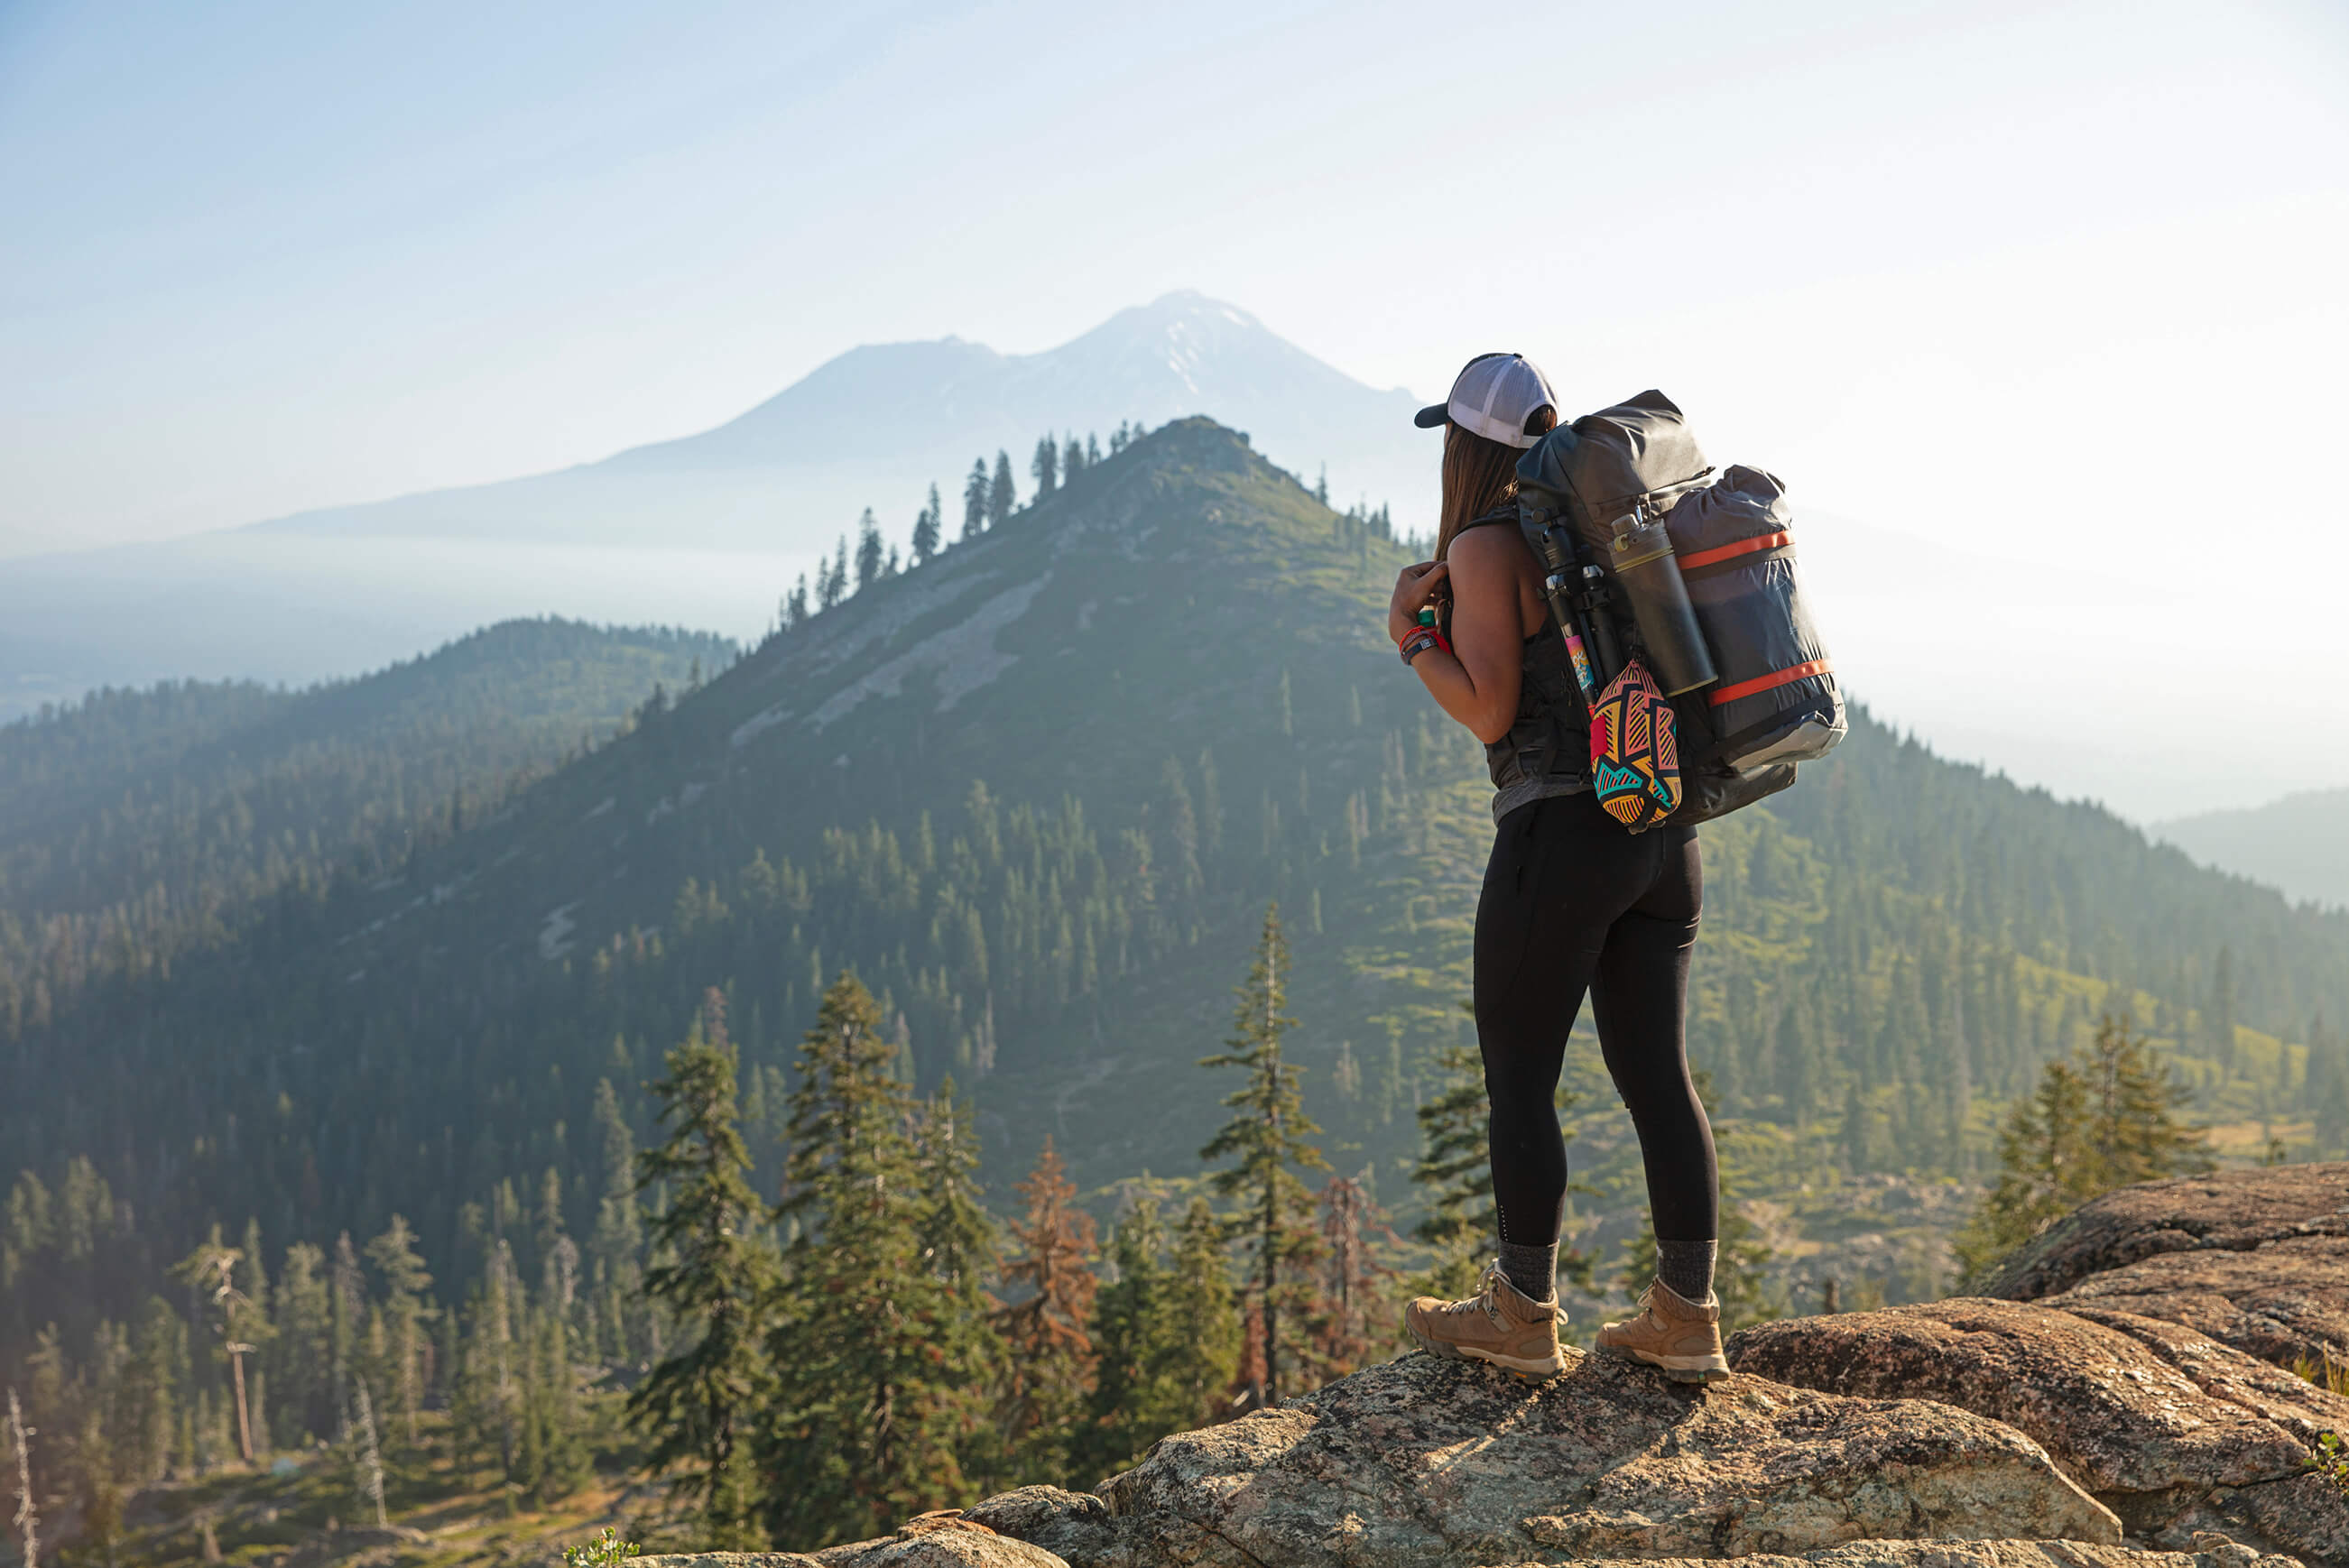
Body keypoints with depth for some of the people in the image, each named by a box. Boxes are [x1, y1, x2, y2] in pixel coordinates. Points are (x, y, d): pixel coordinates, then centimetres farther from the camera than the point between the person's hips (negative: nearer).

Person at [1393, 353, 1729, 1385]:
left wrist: (1410, 637, -1)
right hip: (1664, 831, 8)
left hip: (1561, 834, -8)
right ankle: (1687, 1319, 14)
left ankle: (1524, 1318, 12)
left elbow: (1490, 712, -14)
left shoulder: (1485, 545, -8)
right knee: (1656, 1073, 10)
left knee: (1517, 1080, 4)